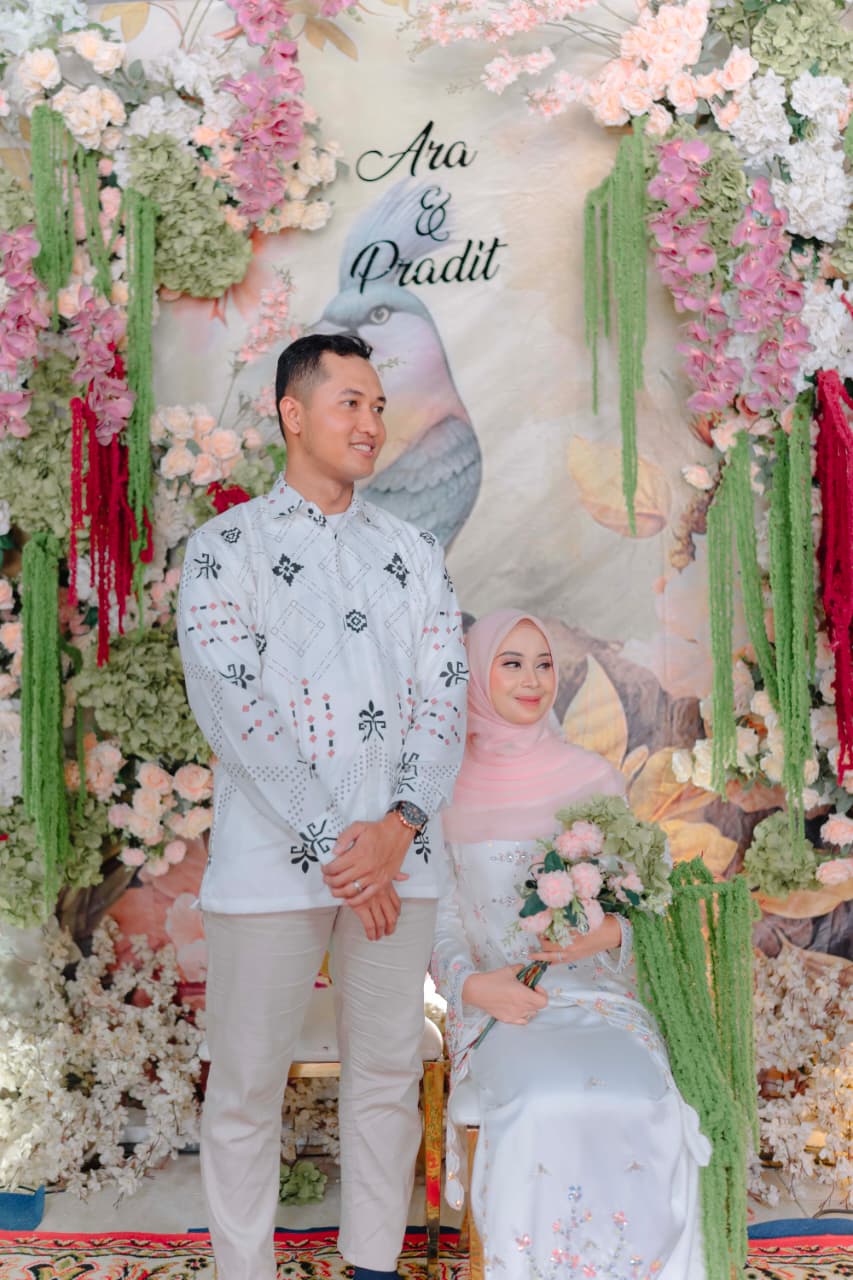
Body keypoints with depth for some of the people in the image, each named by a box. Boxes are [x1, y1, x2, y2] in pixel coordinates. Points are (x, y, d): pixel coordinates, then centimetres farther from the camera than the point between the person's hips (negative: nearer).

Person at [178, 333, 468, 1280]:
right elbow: (233, 710, -10)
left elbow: (446, 698, 5)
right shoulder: (224, 547, 1)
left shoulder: (412, 552, 13)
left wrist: (399, 827, -10)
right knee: (246, 1086, 3)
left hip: (398, 856, 4)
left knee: (387, 1074, 11)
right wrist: (334, 847, -14)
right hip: (270, 859, -4)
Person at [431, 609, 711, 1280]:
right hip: (497, 1000, -1)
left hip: (596, 990, 1)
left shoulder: (596, 779, 11)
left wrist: (606, 931, -10)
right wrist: (472, 984, -13)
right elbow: (437, 916, 7)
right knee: (545, 1106, -34)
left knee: (641, 1104, -31)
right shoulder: (450, 792, 7)